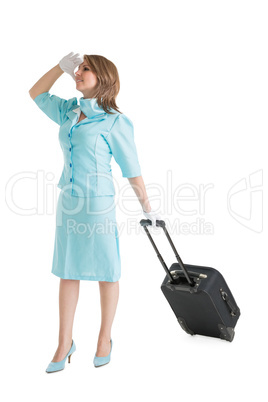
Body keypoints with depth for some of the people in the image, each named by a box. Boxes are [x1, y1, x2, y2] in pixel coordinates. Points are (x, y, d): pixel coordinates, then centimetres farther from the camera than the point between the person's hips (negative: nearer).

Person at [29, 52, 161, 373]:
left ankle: (105, 338, 26)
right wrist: (61, 66, 11)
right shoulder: (68, 111, 9)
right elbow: (35, 93, 24)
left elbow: (132, 169, -5)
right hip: (67, 201, 6)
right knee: (67, 271, 11)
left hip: (97, 202, -6)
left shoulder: (115, 121, -9)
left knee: (106, 271, 8)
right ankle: (65, 343, 23)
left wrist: (146, 207, 1)